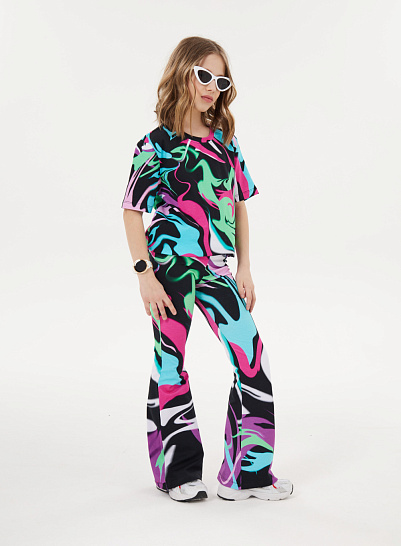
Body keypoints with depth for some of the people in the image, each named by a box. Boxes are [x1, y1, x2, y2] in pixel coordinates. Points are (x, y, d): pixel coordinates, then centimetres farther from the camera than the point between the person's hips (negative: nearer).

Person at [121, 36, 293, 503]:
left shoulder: (225, 141, 12)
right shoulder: (157, 144, -3)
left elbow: (239, 205, 14)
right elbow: (131, 210, -3)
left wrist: (243, 270, 9)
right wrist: (145, 275, -11)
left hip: (215, 269, 5)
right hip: (171, 265, -5)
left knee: (253, 360, -2)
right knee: (171, 364, 5)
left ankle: (248, 473, 9)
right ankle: (179, 473, 20)